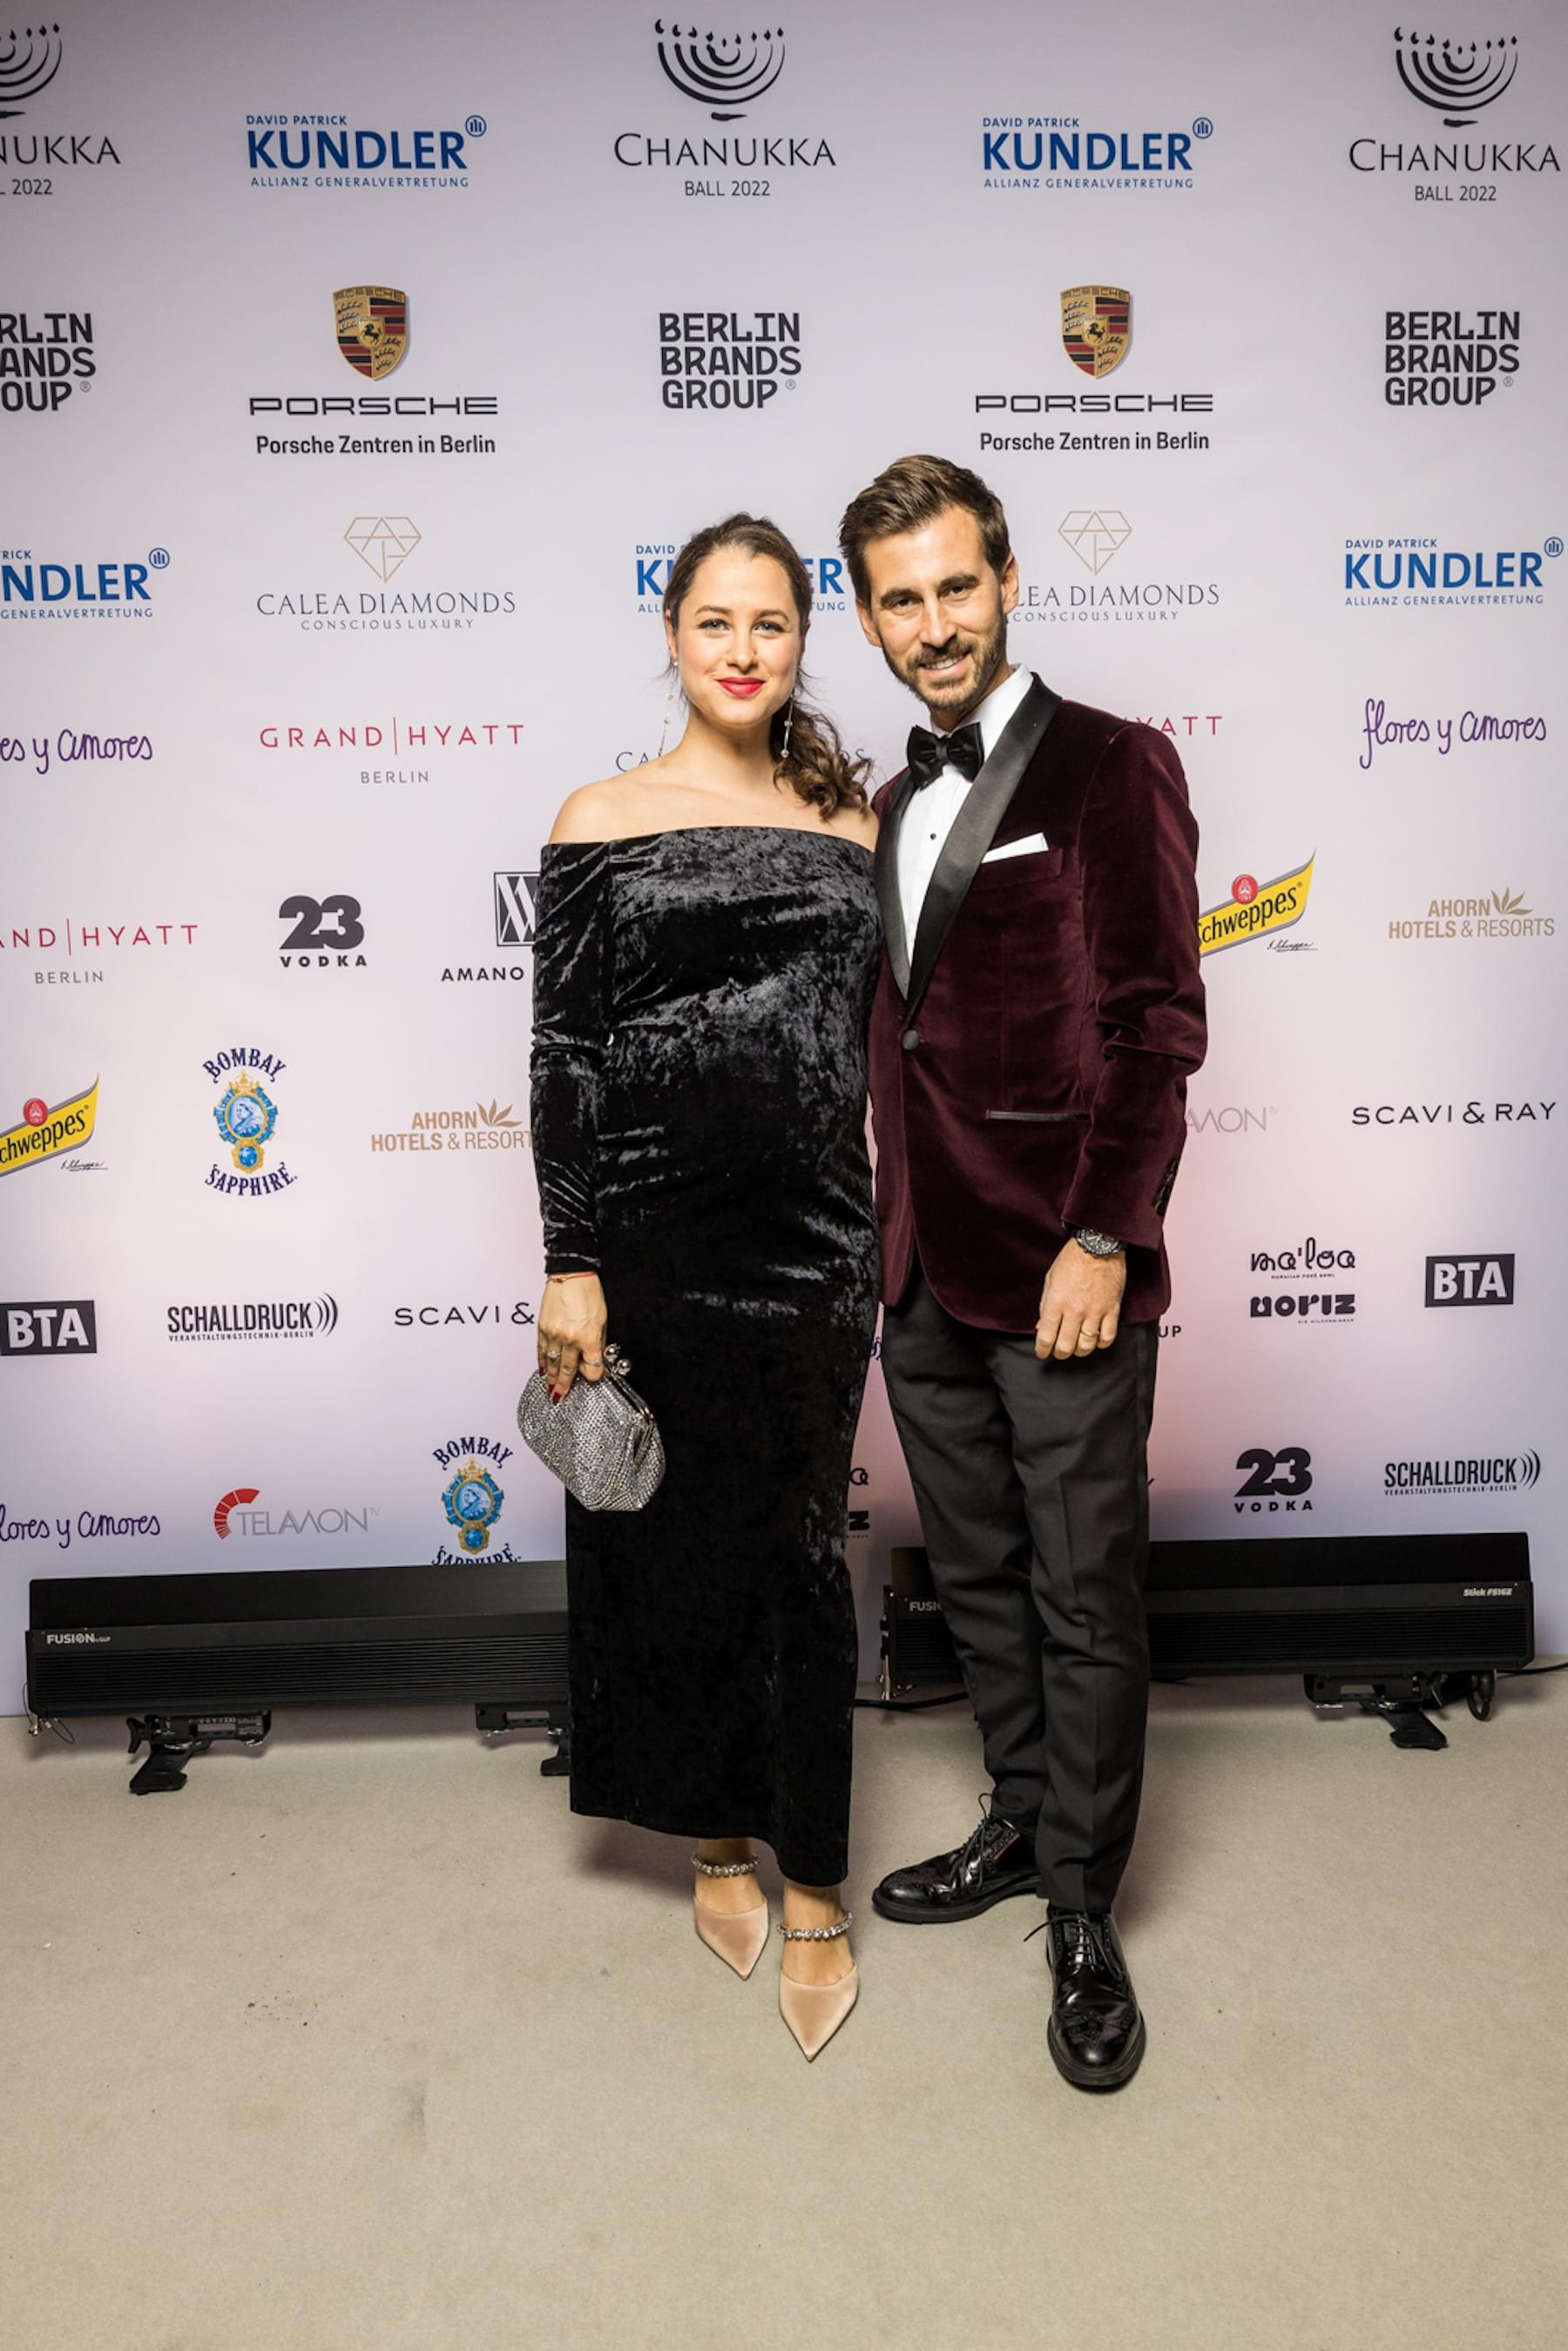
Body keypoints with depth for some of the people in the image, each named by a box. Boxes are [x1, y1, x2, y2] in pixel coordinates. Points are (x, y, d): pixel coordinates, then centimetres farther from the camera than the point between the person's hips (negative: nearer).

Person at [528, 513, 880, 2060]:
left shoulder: (849, 820, 8)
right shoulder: (601, 823, 1)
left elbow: (874, 1037, 11)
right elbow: (564, 1056, -2)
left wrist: (886, 1233, 9)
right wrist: (569, 1265, -7)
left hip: (813, 1234, 2)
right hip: (657, 1232, -1)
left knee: (802, 1550, 7)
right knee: (678, 1542, 11)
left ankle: (813, 1888, 22)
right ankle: (718, 1836, 33)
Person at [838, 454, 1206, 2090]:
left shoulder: (1110, 769, -6)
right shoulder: (892, 807, 15)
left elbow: (1156, 1025, -11)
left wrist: (1103, 1238, -18)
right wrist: (887, 1233, 14)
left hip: (1059, 1273, -6)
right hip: (923, 1275, 7)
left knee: (1085, 1600, 5)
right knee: (977, 1580, 18)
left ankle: (1081, 1911, 21)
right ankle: (1020, 1824, 37)